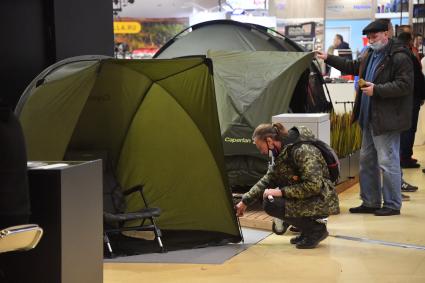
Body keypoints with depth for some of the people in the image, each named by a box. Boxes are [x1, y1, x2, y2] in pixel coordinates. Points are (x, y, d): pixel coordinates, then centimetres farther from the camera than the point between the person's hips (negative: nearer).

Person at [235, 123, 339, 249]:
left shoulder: (302, 150, -22)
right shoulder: (283, 151, 6)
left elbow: (314, 185, -27)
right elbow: (267, 179, 12)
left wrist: (282, 192, -23)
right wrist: (245, 201, 9)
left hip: (322, 202, -9)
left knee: (271, 205, -20)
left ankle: (316, 229, -5)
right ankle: (307, 230, 11)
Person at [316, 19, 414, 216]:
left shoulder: (399, 58, -14)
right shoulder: (370, 54, 14)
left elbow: (404, 85, -21)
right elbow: (353, 67, 31)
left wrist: (376, 89, -24)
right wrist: (328, 59, 30)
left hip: (387, 119, -10)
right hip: (369, 118, 10)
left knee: (388, 162, -5)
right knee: (367, 161, 16)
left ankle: (392, 205, 6)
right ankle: (370, 203, 26)